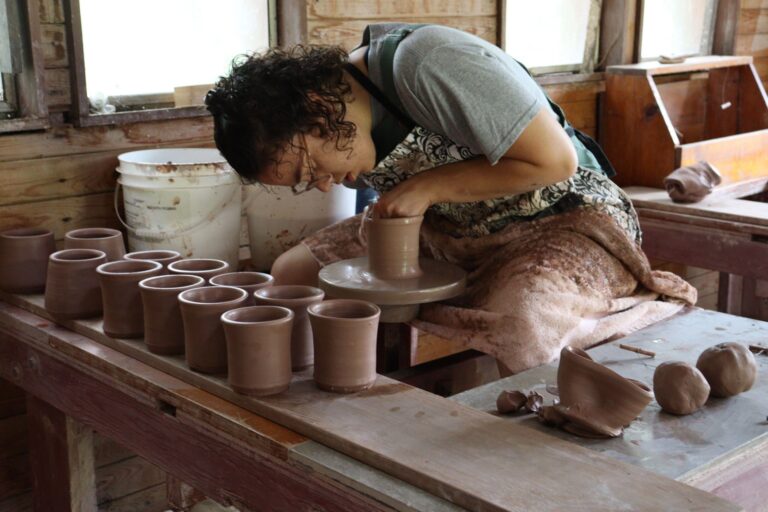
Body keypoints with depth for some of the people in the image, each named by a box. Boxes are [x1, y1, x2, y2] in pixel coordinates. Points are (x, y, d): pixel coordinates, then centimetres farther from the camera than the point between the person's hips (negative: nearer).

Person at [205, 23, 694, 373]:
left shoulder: (431, 64, -29)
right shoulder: (345, 135, -4)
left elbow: (553, 161, -26)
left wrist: (428, 187, -22)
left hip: (566, 216, -7)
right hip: (455, 230, 8)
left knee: (516, 333, -40)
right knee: (294, 272, -2)